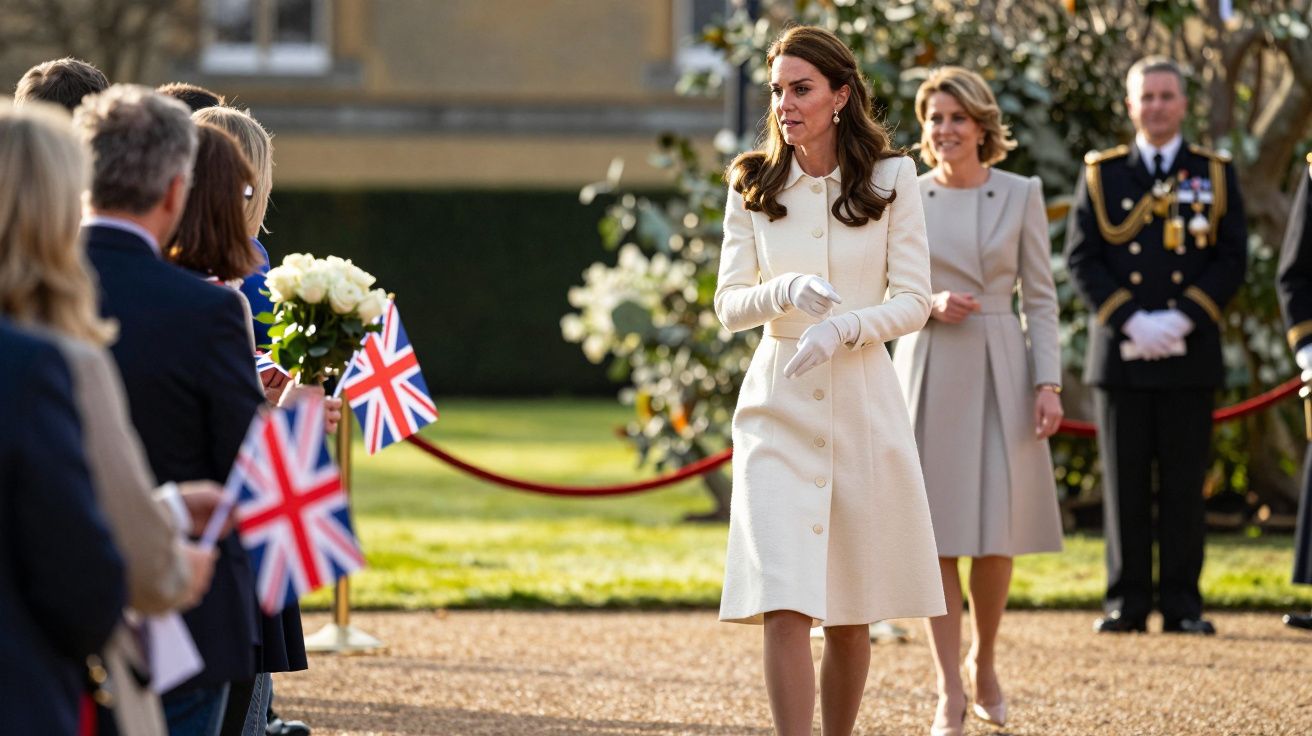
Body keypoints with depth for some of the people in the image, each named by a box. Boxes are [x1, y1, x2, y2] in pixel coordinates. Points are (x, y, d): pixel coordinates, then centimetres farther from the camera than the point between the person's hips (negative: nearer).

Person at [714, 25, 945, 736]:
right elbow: (728, 304, 3)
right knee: (783, 604, -14)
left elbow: (913, 301, -1)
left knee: (852, 611, 8)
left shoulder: (891, 179, 1)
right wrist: (786, 292, -19)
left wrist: (844, 326, -20)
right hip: (778, 404, 0)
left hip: (862, 401, 0)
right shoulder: (753, 187, 5)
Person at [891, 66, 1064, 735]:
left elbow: (1040, 299, 4)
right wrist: (930, 305, -10)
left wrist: (1048, 383, -5)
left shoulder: (1020, 196, 4)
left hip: (999, 376, 0)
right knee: (935, 535, -2)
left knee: (997, 533, -2)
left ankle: (982, 663, 23)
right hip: (927, 372, 0)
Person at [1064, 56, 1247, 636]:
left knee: (1184, 484, 1)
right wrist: (1130, 322, -12)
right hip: (1119, 352, 0)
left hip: (1188, 354, 0)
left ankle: (1181, 604, 5)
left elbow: (1232, 259, 2)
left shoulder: (1215, 175, 9)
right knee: (1125, 484, 1)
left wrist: (1183, 318, -12)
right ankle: (1126, 603, 5)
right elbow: (1081, 259, 2)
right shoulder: (1100, 175, 9)